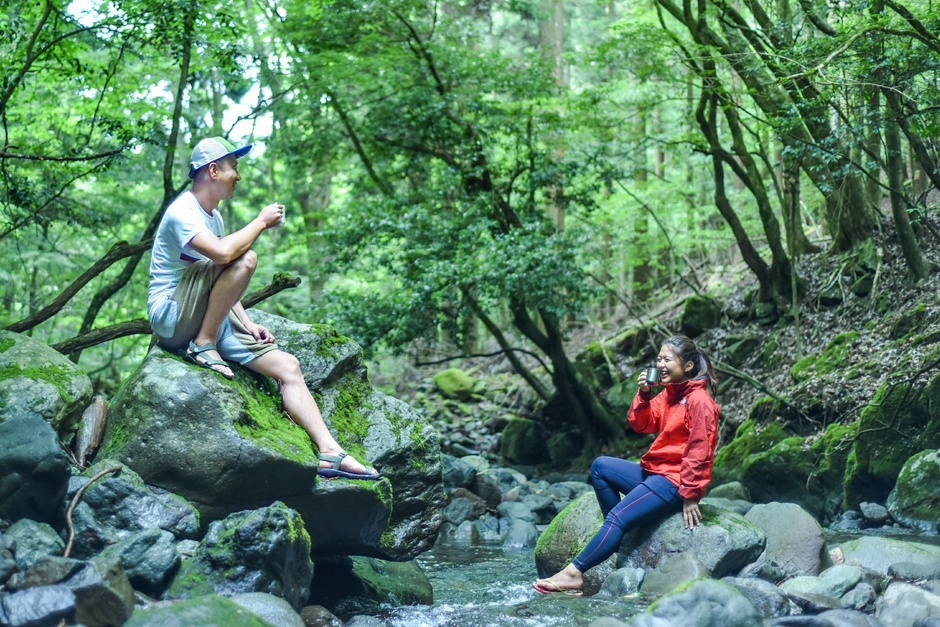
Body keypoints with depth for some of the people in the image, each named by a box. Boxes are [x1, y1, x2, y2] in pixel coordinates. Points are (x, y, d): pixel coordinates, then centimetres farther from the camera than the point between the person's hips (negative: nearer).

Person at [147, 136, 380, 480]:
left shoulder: (213, 216, 16)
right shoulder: (182, 212, -13)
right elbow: (223, 253, -32)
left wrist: (248, 323, 7)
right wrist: (262, 221, -17)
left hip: (210, 319, 9)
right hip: (173, 316, -9)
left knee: (288, 365, -5)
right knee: (245, 259, -30)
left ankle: (330, 454, -11)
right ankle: (203, 346, -20)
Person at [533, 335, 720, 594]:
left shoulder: (698, 400, -16)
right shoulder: (670, 393, 13)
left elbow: (699, 451, -20)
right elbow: (641, 425, 11)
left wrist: (690, 495, -21)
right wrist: (644, 394, -6)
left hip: (674, 482, -10)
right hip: (653, 472, 10)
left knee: (617, 517, -21)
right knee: (600, 466, 9)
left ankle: (574, 573, -21)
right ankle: (618, 534, 4)